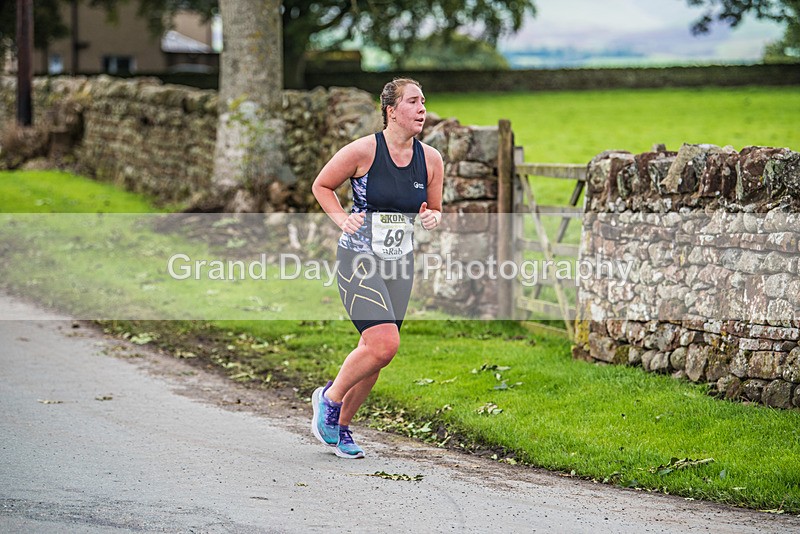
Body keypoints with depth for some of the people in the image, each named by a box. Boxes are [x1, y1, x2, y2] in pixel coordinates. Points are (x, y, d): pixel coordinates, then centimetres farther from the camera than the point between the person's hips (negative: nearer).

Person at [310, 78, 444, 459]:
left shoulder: (431, 160, 2)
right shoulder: (362, 151, -12)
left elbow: (434, 209, 17)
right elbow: (321, 186, 3)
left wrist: (433, 218, -6)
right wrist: (342, 219, -12)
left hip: (399, 266, 6)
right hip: (358, 261, -5)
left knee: (375, 353, 7)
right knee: (384, 344, -19)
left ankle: (340, 426, 26)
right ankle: (329, 397, 6)